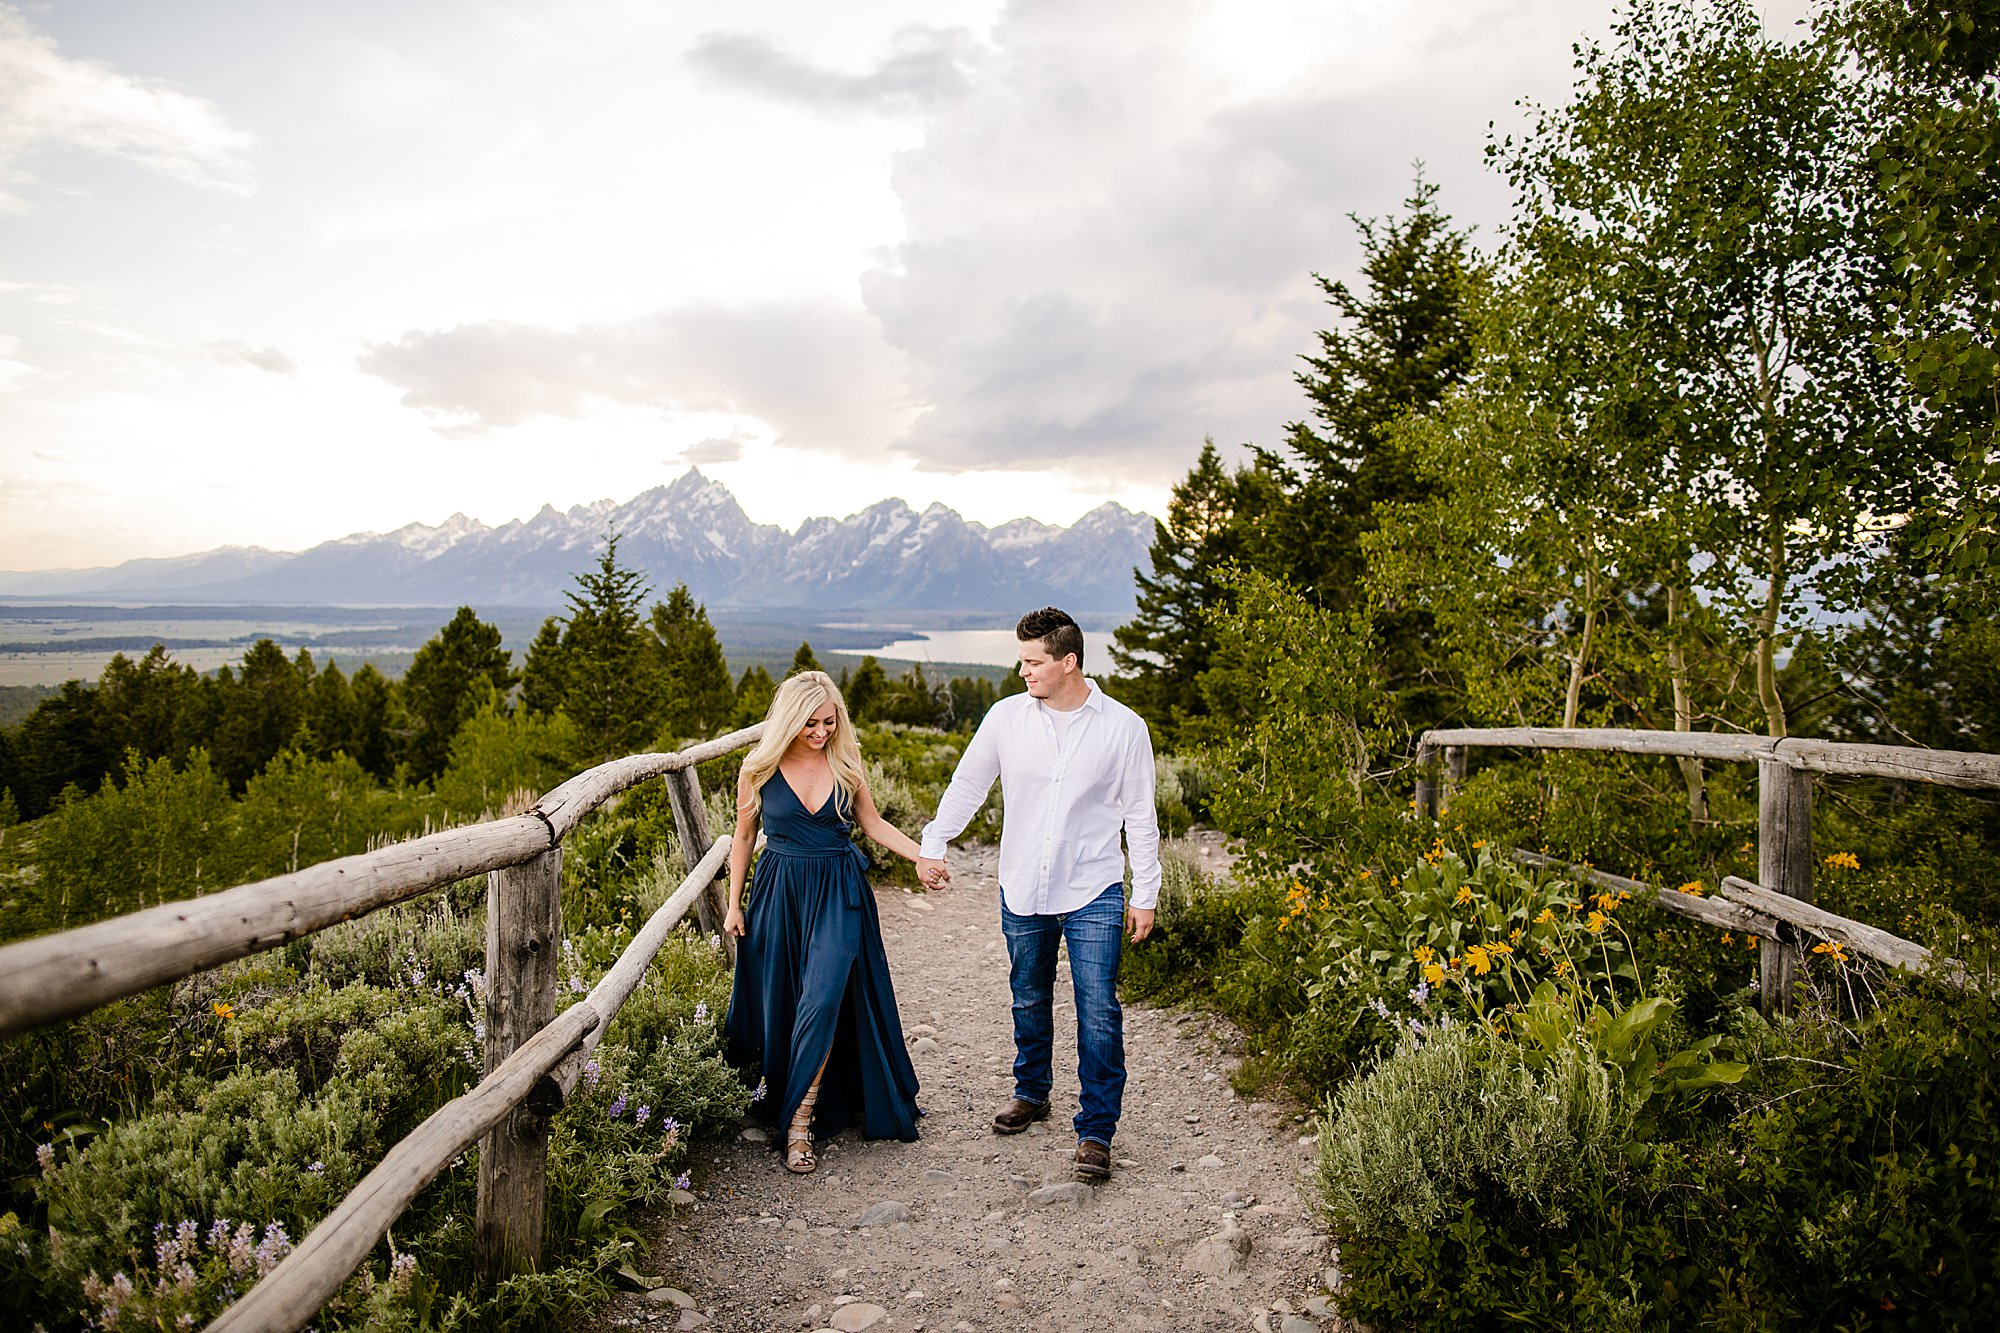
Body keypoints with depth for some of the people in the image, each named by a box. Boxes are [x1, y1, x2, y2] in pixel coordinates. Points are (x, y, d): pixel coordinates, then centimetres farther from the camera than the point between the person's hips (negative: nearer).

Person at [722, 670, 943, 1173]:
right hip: (780, 892, 0)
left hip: (839, 892, 0)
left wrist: (923, 856, -2)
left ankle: (799, 1122, -5)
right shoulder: (759, 767, -5)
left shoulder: (846, 762, -1)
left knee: (823, 999, -11)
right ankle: (780, 1093, 31)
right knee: (778, 1004, 6)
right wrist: (734, 904, 7)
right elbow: (744, 836, 6)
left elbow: (872, 822, 9)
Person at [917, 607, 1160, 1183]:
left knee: (1098, 1015, -4)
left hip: (1093, 895, -3)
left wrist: (1145, 895, 1)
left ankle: (1095, 1132, 8)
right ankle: (1031, 1093, 39)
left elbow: (1139, 816, 0)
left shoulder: (1123, 727, -6)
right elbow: (967, 784, 10)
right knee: (1029, 1002, 17)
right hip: (1022, 893, 3)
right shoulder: (1006, 717, -2)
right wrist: (934, 842, 4)